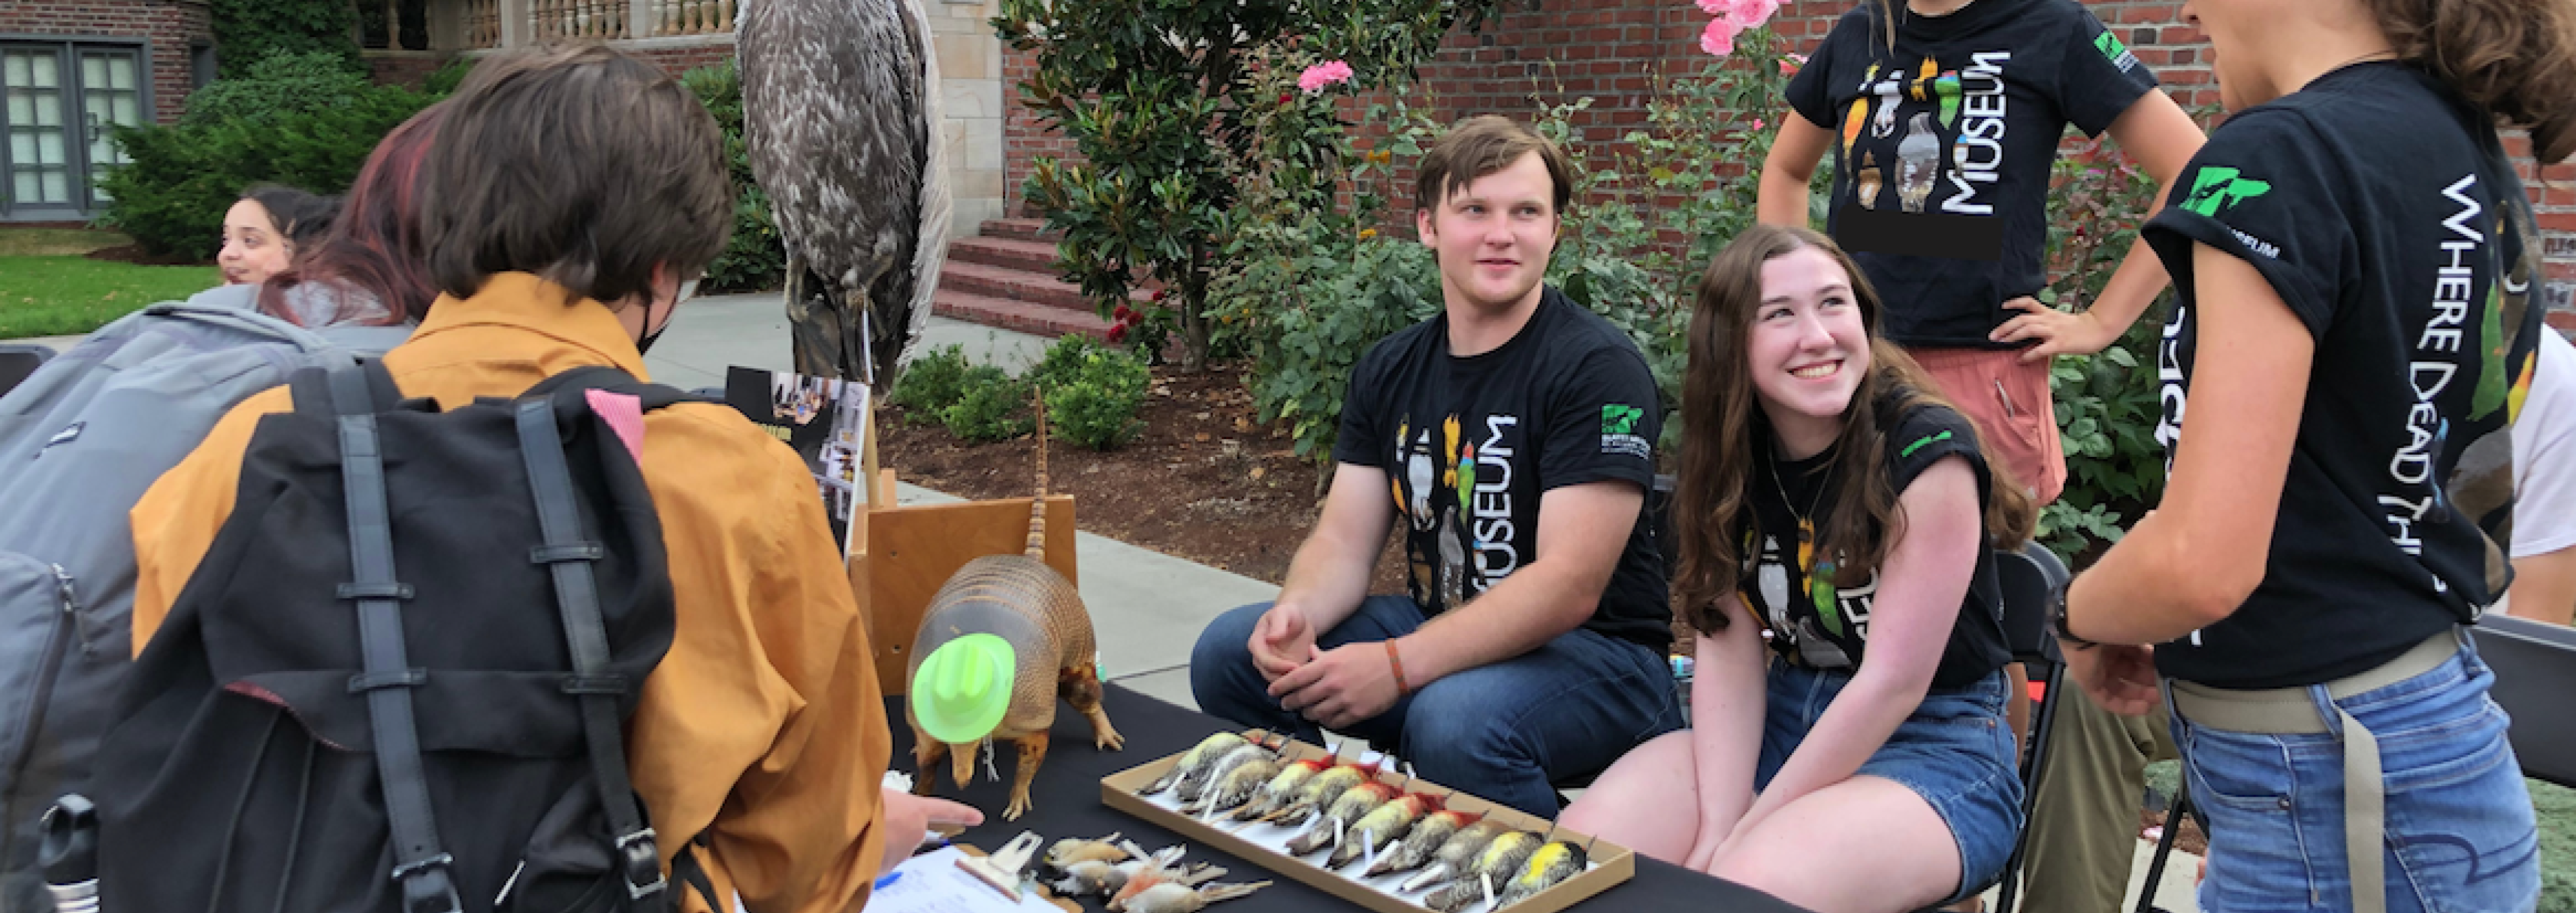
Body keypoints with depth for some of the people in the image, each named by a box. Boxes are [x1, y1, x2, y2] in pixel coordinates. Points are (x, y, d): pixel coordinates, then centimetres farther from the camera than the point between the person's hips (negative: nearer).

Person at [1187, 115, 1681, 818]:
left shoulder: (1597, 369, -15)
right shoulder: (1390, 371, 7)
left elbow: (1570, 585, -22)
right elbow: (1343, 542, 3)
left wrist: (1398, 664, -31)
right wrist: (1298, 613, -21)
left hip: (1595, 653, -6)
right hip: (1440, 629, 6)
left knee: (1456, 720, -36)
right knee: (1227, 652, -7)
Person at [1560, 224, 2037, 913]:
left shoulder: (1927, 454, -19)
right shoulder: (1731, 454, -2)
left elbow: (1892, 684, -19)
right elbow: (1728, 649, -6)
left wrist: (1742, 837, -17)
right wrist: (1716, 827, -20)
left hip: (1937, 751, -5)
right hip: (1785, 720, 5)